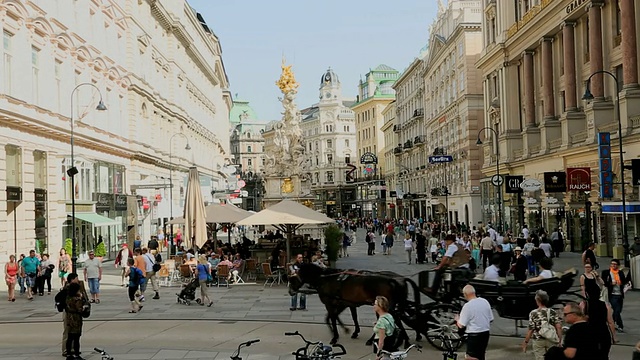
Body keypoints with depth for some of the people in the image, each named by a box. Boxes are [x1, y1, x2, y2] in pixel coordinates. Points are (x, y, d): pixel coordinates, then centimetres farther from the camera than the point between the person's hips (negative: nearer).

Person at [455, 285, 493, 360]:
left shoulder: (467, 306, -17)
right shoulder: (485, 302, 1)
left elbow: (461, 325, -14)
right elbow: (490, 319, 10)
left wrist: (457, 319, 6)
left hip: (474, 335, -7)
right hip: (486, 334, 7)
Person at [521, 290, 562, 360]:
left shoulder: (533, 313, -9)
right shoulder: (552, 312, 0)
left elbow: (531, 330, -11)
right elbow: (559, 327, -7)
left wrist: (525, 342, -1)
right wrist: (560, 340, 1)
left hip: (538, 341, -2)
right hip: (551, 341, 2)